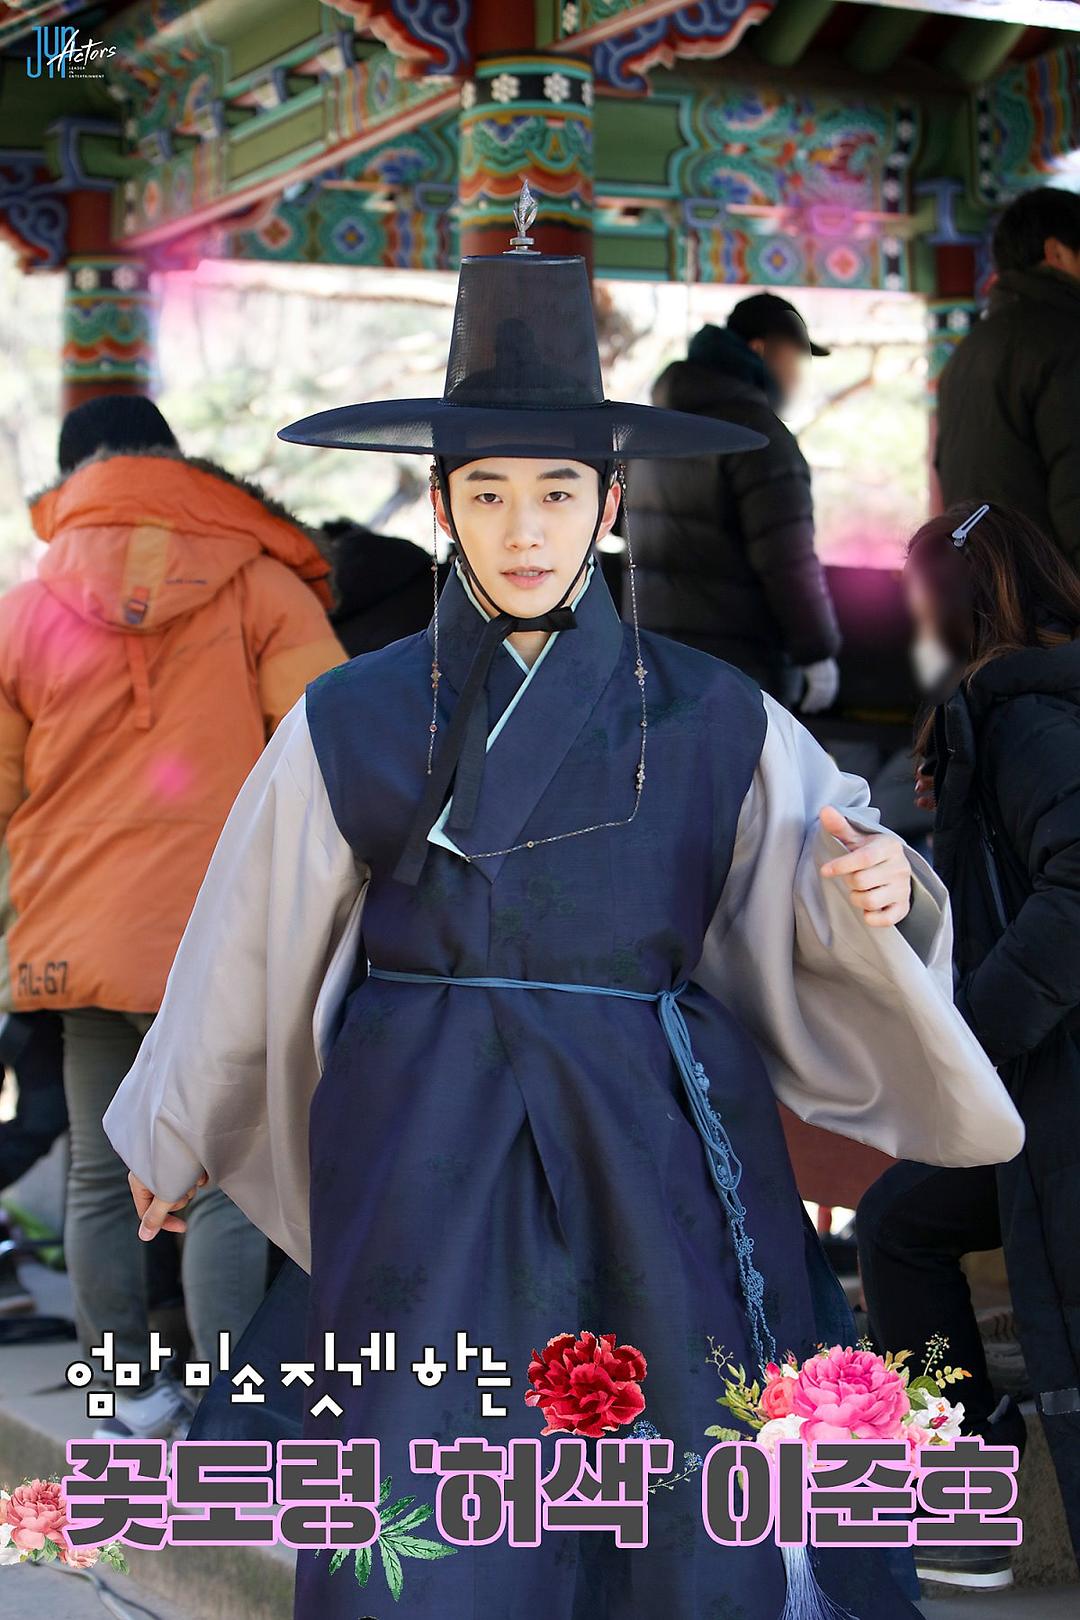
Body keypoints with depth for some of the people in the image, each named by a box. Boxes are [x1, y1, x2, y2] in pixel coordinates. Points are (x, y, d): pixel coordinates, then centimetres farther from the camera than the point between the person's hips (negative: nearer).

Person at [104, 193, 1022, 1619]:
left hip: (660, 1154, 1)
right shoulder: (351, 724, 4)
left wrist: (879, 894, -17)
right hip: (431, 1162, -1)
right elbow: (250, 951, 13)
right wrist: (177, 1147, 23)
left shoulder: (717, 724, 4)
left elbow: (820, 921, 7)